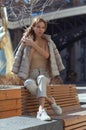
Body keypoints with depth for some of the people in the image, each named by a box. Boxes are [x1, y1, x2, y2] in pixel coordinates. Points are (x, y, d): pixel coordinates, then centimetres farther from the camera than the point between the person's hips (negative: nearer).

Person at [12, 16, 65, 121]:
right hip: (30, 75, 0)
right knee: (31, 85, -38)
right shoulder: (26, 42, 2)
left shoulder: (48, 41, 6)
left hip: (44, 74, 1)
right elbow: (25, 58, 0)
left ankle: (41, 111, -48)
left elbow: (46, 55, -13)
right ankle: (50, 101, -22)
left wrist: (33, 44, -16)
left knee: (41, 79, -39)